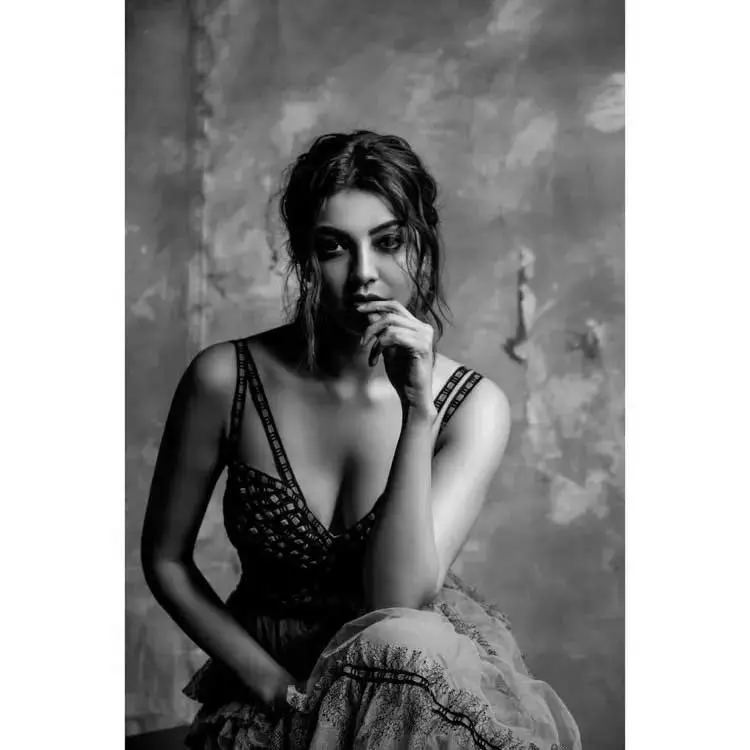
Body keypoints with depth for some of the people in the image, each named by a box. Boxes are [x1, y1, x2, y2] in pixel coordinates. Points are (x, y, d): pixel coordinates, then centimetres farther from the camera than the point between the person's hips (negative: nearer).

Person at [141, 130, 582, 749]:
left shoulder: (473, 407, -10)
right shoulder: (225, 379, -10)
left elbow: (399, 602, -18)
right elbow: (165, 558, 1)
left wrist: (418, 413, -26)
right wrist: (273, 681, -8)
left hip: (429, 673, 1)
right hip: (267, 685, 0)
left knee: (404, 646, -31)